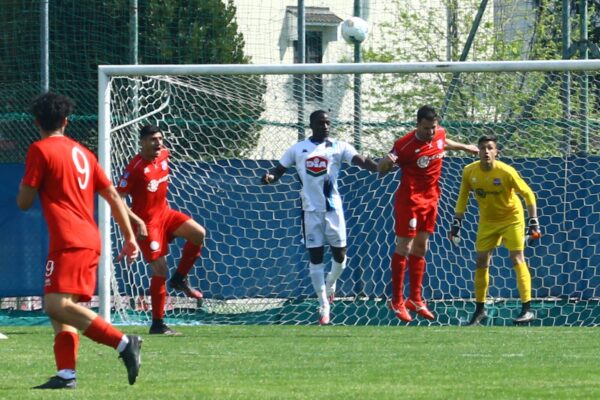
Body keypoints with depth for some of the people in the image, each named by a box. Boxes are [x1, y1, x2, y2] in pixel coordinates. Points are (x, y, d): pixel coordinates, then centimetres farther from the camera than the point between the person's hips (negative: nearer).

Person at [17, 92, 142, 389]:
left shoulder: (40, 150, -4)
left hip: (68, 242, -9)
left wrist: (24, 184, 20)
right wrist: (130, 237, 20)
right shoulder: (82, 153, 18)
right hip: (91, 240, 9)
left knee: (57, 305, -18)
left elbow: (24, 202, -3)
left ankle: (123, 343, -27)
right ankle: (66, 374, 0)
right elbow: (113, 196, 17)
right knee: (61, 307, 11)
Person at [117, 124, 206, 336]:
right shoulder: (135, 168, -22)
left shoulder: (164, 155, 0)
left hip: (164, 213, 7)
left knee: (199, 233, -13)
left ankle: (179, 279, 7)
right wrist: (138, 222, -27)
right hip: (146, 222, -7)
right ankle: (157, 324, 2)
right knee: (160, 270, -8)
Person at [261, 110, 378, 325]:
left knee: (340, 254, 5)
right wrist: (270, 176, -17)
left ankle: (330, 284, 38)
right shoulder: (298, 149, 4)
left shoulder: (338, 147, 0)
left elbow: (361, 161, -13)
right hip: (311, 210, 0)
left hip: (333, 208, 0)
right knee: (316, 257, 1)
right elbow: (279, 170, 8)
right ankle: (324, 306, 10)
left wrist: (380, 166, -34)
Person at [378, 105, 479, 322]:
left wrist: (464, 147, 36)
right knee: (404, 248, -2)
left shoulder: (440, 134, -3)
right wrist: (386, 163, -40)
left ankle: (416, 300, 20)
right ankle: (396, 301, 5)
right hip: (409, 200, -7)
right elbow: (381, 169, -19)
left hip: (430, 198, 7)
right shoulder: (405, 145, -23)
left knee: (421, 248, 13)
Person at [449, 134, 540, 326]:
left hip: (512, 218, -4)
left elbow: (528, 194, -16)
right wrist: (457, 223, 0)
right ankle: (479, 310, 15)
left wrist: (534, 222, -18)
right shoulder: (470, 172, -14)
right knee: (481, 262, 3)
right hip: (487, 220, 4)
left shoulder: (506, 172, -25)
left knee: (517, 259, -14)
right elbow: (463, 197, 3)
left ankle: (527, 310, -13)